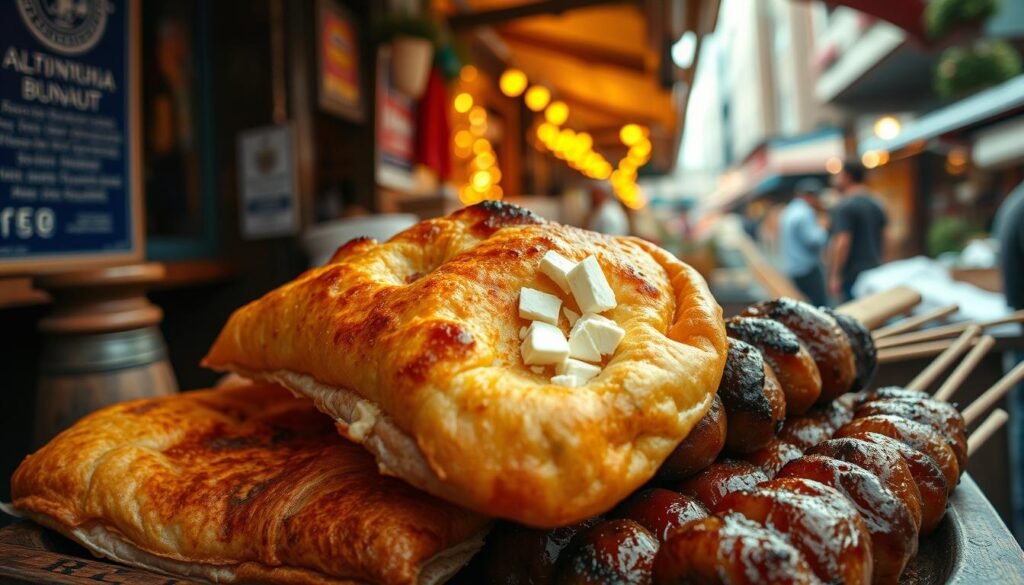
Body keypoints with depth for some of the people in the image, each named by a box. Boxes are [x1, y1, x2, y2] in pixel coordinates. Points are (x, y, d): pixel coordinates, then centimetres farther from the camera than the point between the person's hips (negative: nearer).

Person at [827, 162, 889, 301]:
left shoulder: (844, 206, -13)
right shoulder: (877, 204, 14)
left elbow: (842, 243, -21)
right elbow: (883, 239, 20)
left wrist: (834, 276, -19)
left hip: (852, 276, -9)